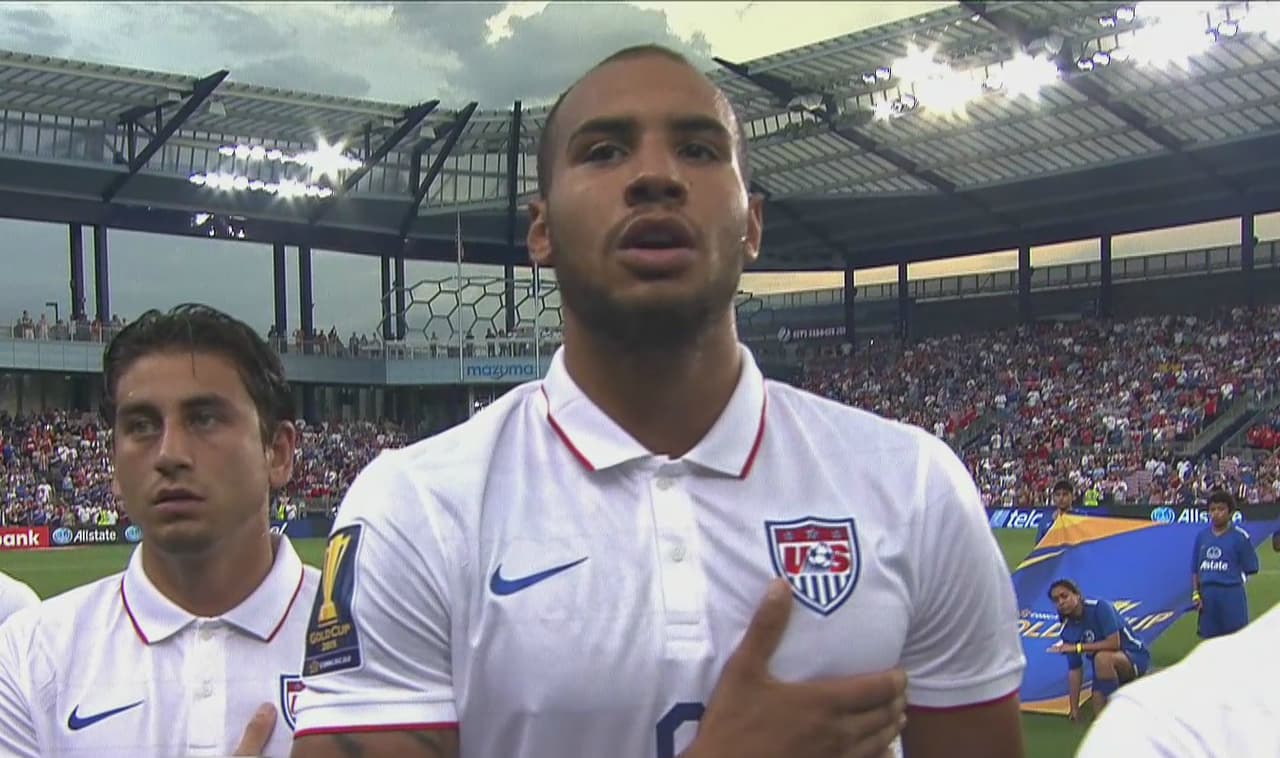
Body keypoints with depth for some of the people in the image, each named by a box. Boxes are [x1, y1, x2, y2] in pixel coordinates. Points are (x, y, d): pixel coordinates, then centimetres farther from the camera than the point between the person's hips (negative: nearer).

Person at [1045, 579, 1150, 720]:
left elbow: (1114, 643, -30)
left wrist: (1078, 647, -29)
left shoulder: (1099, 607, -22)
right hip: (1108, 669, 6)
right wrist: (1074, 710, -3)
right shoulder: (1068, 631, -5)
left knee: (1102, 658, -37)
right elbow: (1074, 670, -2)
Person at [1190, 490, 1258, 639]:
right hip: (1207, 595, 4)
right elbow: (1195, 569, 12)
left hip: (1232, 595, -4)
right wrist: (1195, 594, 5)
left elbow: (1250, 569, -1)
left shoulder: (1240, 537, -4)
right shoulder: (1202, 536, 9)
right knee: (1208, 638, 12)